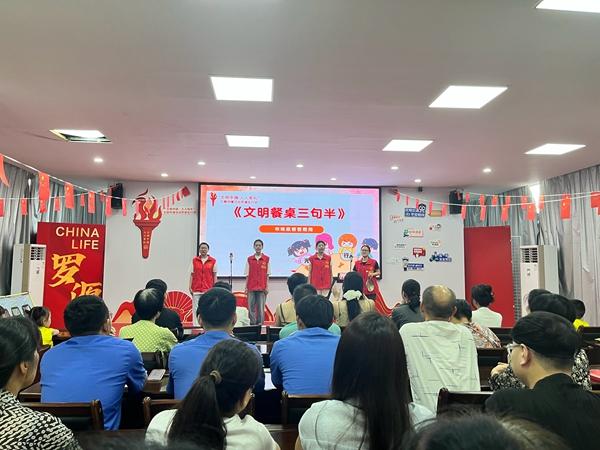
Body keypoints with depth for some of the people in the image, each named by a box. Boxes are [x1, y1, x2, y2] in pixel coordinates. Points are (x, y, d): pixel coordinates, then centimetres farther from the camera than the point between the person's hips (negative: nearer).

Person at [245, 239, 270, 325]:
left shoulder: (266, 259, 3)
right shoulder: (249, 259, 7)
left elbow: (267, 275, 3)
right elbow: (247, 275, 8)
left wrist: (267, 287, -2)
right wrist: (246, 287, 3)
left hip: (262, 287, -1)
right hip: (251, 287, 1)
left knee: (261, 307, 1)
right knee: (251, 306, 3)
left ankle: (260, 324, 8)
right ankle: (252, 323, 10)